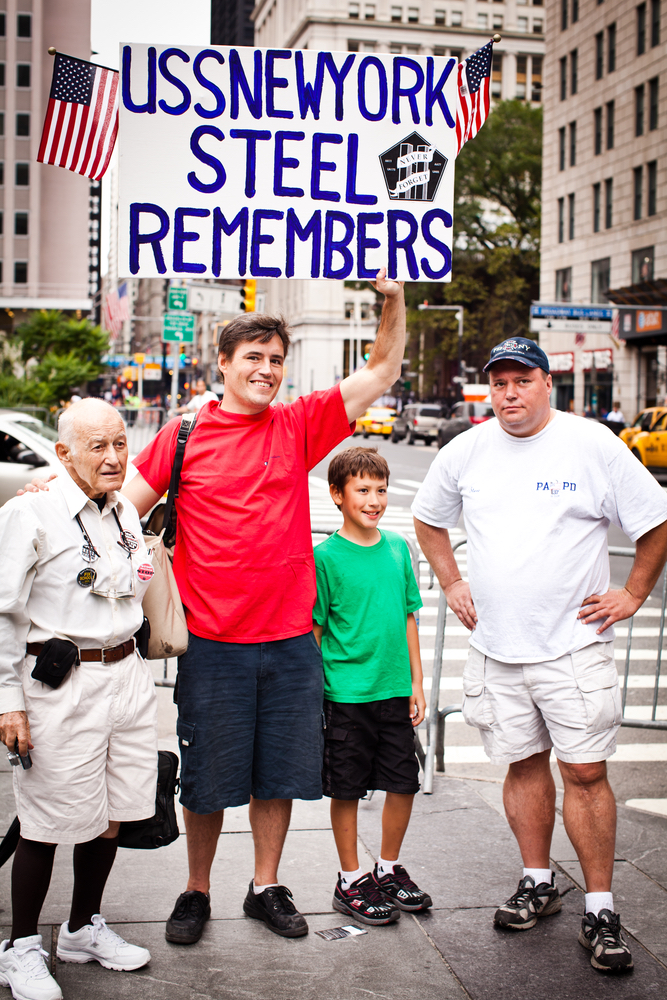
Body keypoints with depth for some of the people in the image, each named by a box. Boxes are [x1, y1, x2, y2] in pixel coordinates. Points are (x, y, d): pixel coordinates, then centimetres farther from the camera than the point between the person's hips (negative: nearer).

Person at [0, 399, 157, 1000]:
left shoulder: (126, 513, 11)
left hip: (126, 675, 7)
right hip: (60, 685, -7)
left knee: (111, 814, 12)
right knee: (50, 822, 0)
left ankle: (84, 929, 31)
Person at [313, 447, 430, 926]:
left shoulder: (398, 547, 6)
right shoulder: (326, 557, -9)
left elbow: (409, 617, 11)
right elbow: (313, 630, -6)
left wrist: (416, 681, 9)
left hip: (396, 689, 5)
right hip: (346, 693, -5)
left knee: (404, 783, 11)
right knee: (347, 790, 6)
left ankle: (389, 869, 31)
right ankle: (352, 881, 22)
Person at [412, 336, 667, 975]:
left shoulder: (593, 444, -6)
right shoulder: (466, 452, 5)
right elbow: (428, 519, 21)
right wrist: (451, 584, 13)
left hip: (573, 644, -3)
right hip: (494, 647, 3)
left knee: (585, 772, -4)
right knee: (524, 764, 12)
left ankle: (600, 911, 5)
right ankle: (538, 884, 27)